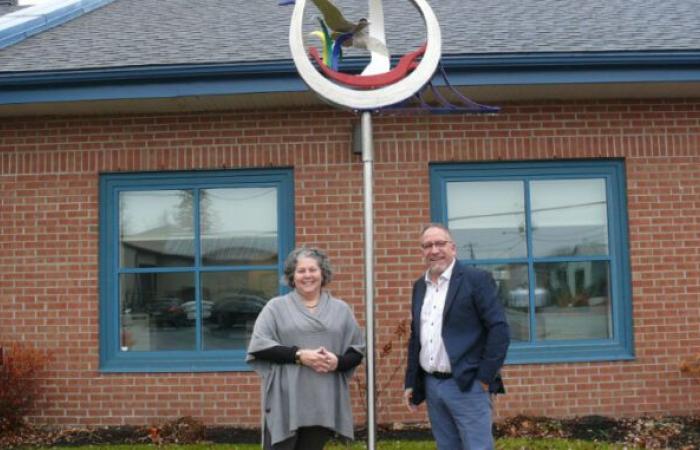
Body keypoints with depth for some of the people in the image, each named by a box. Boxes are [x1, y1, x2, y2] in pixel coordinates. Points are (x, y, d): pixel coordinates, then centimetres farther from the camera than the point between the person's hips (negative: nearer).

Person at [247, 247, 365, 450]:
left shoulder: (341, 309, 13)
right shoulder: (276, 307, 4)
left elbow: (357, 351, 13)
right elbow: (259, 345, -4)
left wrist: (337, 362, -9)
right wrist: (299, 355, -14)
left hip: (324, 404, 3)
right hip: (284, 403, -2)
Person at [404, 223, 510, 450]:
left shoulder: (477, 279, -7)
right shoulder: (420, 286, 12)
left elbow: (500, 330, -11)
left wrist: (485, 378, -13)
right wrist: (411, 382, 14)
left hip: (467, 385, -6)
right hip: (431, 386, 6)